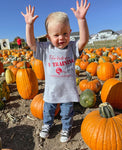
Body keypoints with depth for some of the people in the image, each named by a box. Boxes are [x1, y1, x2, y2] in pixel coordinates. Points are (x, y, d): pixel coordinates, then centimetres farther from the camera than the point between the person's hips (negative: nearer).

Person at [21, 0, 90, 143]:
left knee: (67, 112, 19)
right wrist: (29, 24, -24)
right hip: (51, 91, 1)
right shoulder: (45, 49, -8)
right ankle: (47, 125, 53)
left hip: (68, 91, 0)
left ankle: (66, 128, 47)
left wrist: (81, 19, -33)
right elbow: (31, 43, -14)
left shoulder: (72, 47, -9)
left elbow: (84, 40, -23)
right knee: (48, 110, 23)